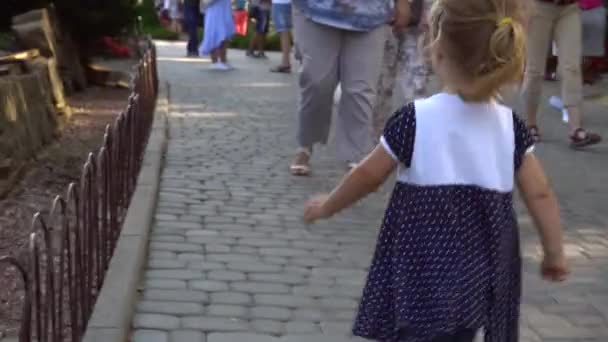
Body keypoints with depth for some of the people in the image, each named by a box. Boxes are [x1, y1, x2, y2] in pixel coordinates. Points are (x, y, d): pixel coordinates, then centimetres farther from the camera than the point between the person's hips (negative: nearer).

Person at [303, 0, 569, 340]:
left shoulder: (415, 120, -14)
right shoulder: (511, 126, -3)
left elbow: (368, 176, -4)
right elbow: (541, 195, 0)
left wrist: (327, 206, 13)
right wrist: (555, 253, 13)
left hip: (427, 274, -4)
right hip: (481, 272, 4)